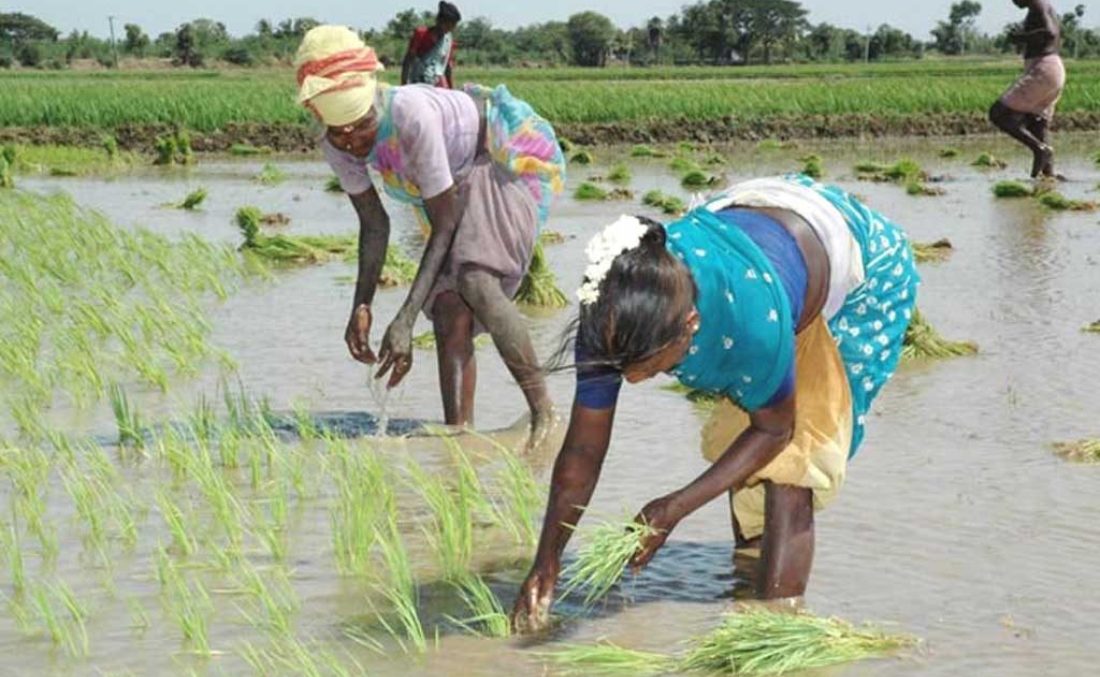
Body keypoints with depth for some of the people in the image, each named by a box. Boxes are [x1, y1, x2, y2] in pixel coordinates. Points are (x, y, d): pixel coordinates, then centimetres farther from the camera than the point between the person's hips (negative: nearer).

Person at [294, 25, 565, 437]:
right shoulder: (336, 146, -17)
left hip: (513, 159, -7)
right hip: (460, 179, 7)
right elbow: (374, 225, -2)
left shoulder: (411, 114, -38)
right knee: (448, 309, -8)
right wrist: (362, 306, -15)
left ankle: (544, 415, -20)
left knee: (474, 282, -28)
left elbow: (444, 224, -31)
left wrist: (405, 322, -34)